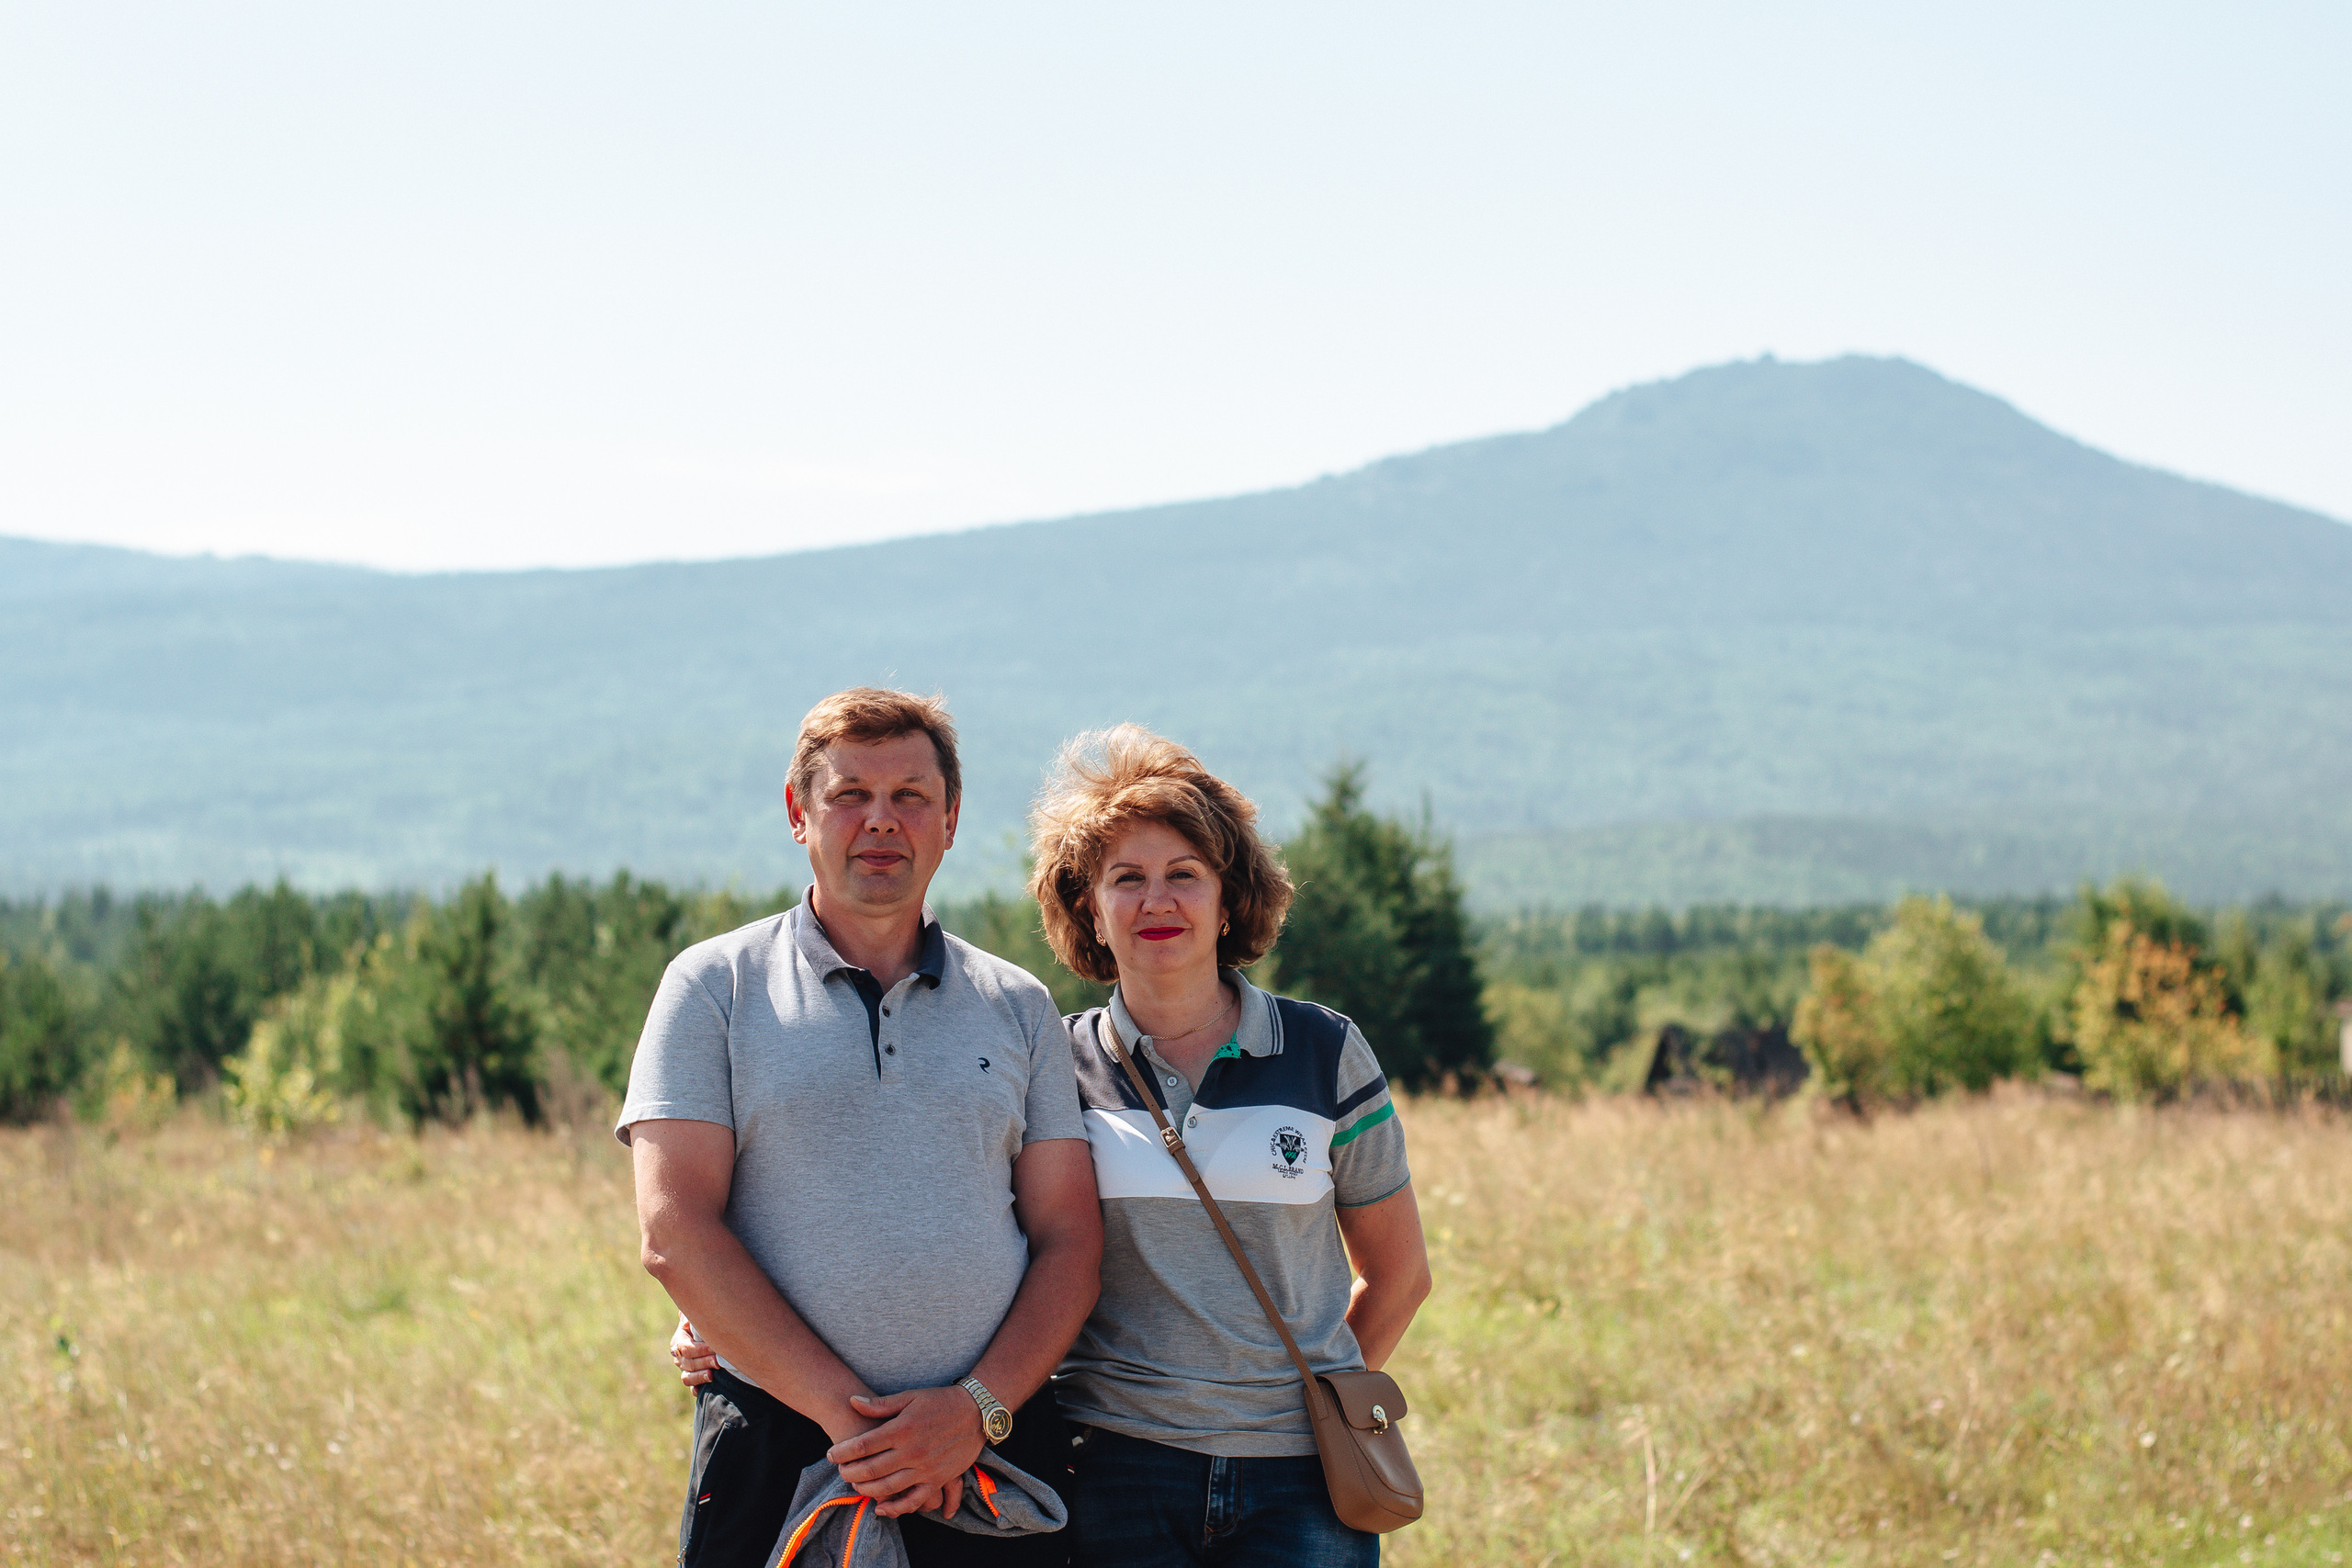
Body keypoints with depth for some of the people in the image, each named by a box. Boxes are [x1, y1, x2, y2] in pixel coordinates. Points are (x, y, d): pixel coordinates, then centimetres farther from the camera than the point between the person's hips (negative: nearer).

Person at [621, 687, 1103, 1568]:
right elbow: (676, 1234, -6)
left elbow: (1070, 1242, 7)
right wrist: (845, 1413, -13)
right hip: (775, 1453, -2)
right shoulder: (713, 988, 4)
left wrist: (979, 1408, -11)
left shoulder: (1019, 1009, 12)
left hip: (992, 1454, 2)